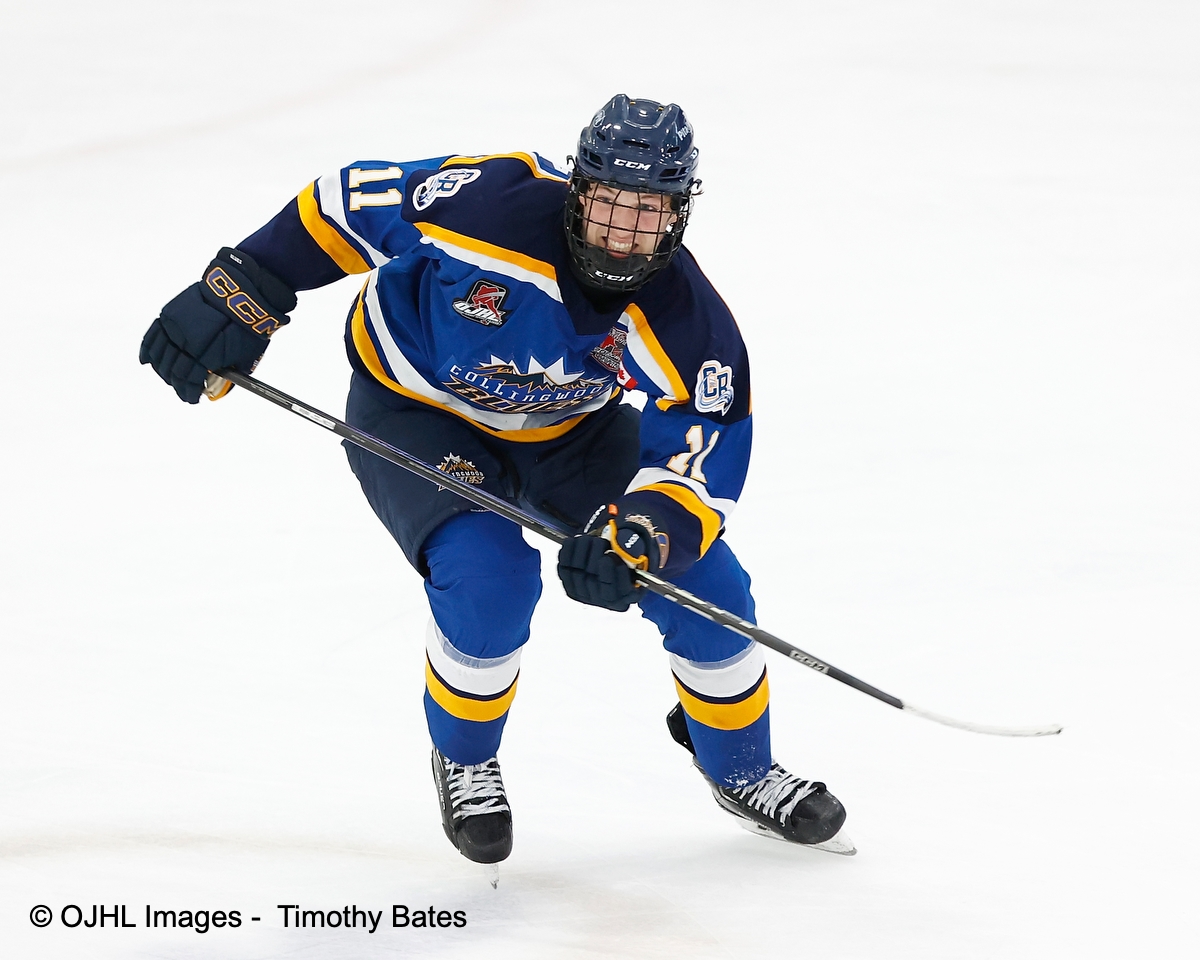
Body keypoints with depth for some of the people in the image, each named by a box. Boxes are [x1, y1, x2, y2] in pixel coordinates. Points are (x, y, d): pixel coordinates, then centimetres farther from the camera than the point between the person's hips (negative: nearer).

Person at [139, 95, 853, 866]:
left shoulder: (685, 319, -26)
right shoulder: (494, 204, -35)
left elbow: (707, 457, -26)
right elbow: (354, 201, -23)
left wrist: (644, 535, -47)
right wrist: (239, 296, -23)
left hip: (570, 427, 3)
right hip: (415, 411, -3)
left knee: (703, 586, -4)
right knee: (489, 578, -27)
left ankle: (744, 775, 24)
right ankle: (464, 760, 4)